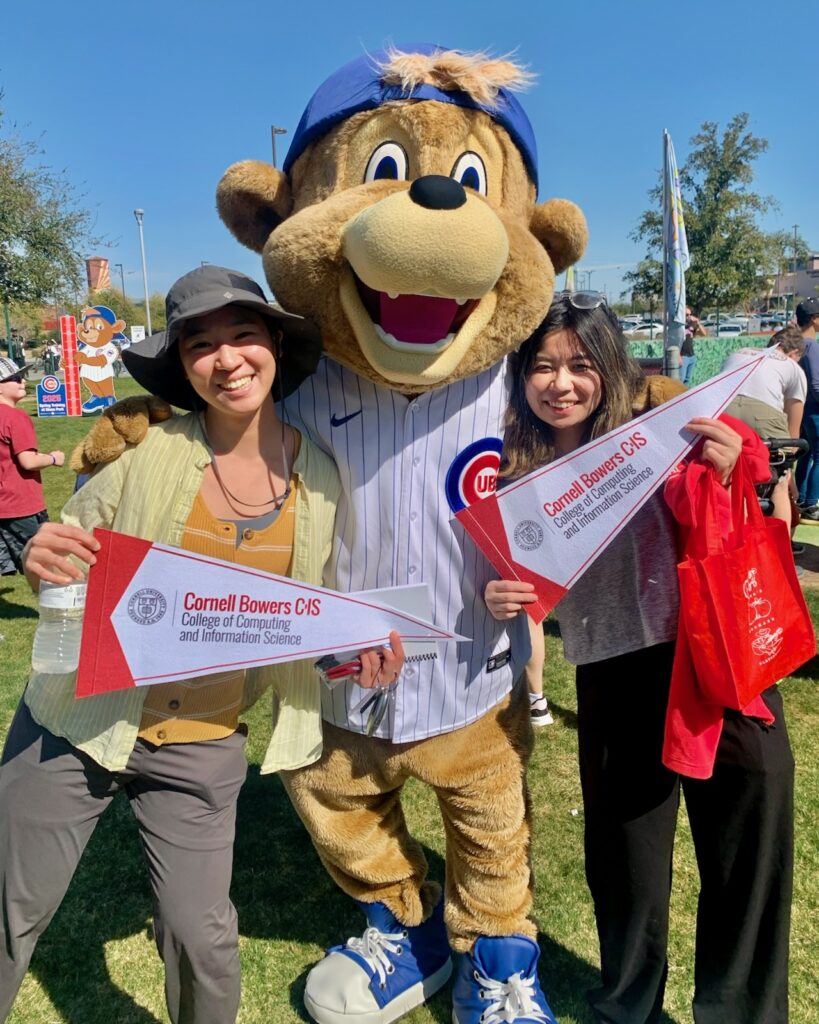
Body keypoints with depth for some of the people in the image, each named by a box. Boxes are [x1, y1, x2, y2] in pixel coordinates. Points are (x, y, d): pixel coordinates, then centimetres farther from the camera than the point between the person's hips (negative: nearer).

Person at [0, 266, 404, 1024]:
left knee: (201, 934, 11)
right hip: (79, 720, 0)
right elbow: (68, 544, -2)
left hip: (204, 746, 1)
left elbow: (319, 606, 6)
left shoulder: (320, 474, -7)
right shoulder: (149, 449, -14)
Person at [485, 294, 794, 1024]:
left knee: (747, 866, 10)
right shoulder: (518, 476, 2)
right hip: (612, 685, 3)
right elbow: (524, 582, 11)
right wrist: (501, 599, -9)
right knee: (623, 872, 18)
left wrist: (723, 482, -26)